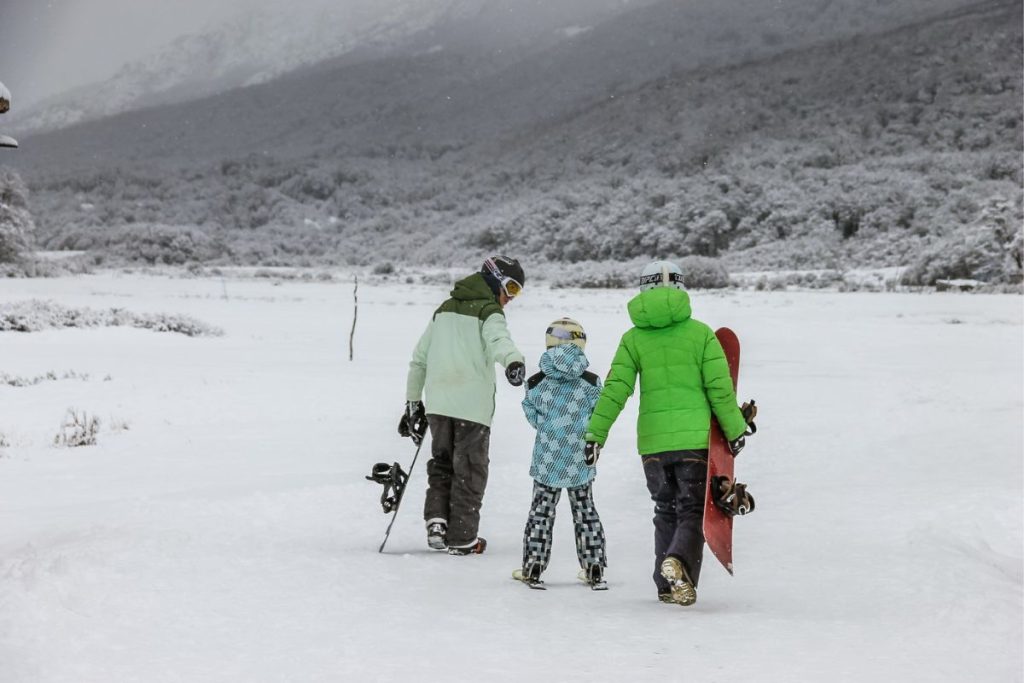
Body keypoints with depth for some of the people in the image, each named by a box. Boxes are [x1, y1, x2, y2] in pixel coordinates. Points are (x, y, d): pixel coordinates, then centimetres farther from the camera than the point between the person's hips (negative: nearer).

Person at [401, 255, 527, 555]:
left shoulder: (444, 309, 17)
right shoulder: (489, 312, -5)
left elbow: (419, 359, 21)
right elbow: (498, 339, -30)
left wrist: (413, 402, 27)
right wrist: (514, 361, -49)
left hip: (437, 403, 6)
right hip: (472, 404, -5)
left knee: (441, 463, 19)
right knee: (469, 470, 5)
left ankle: (436, 521, 4)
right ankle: (461, 538, 8)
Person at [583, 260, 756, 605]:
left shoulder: (633, 338, 2)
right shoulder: (700, 332, -2)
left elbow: (614, 391, -4)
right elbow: (720, 388, -3)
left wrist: (595, 434, -2)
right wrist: (735, 430, 7)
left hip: (652, 440, 2)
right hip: (694, 437, -2)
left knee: (666, 511, 18)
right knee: (693, 511, 5)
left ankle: (668, 585, 16)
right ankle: (679, 561, -23)